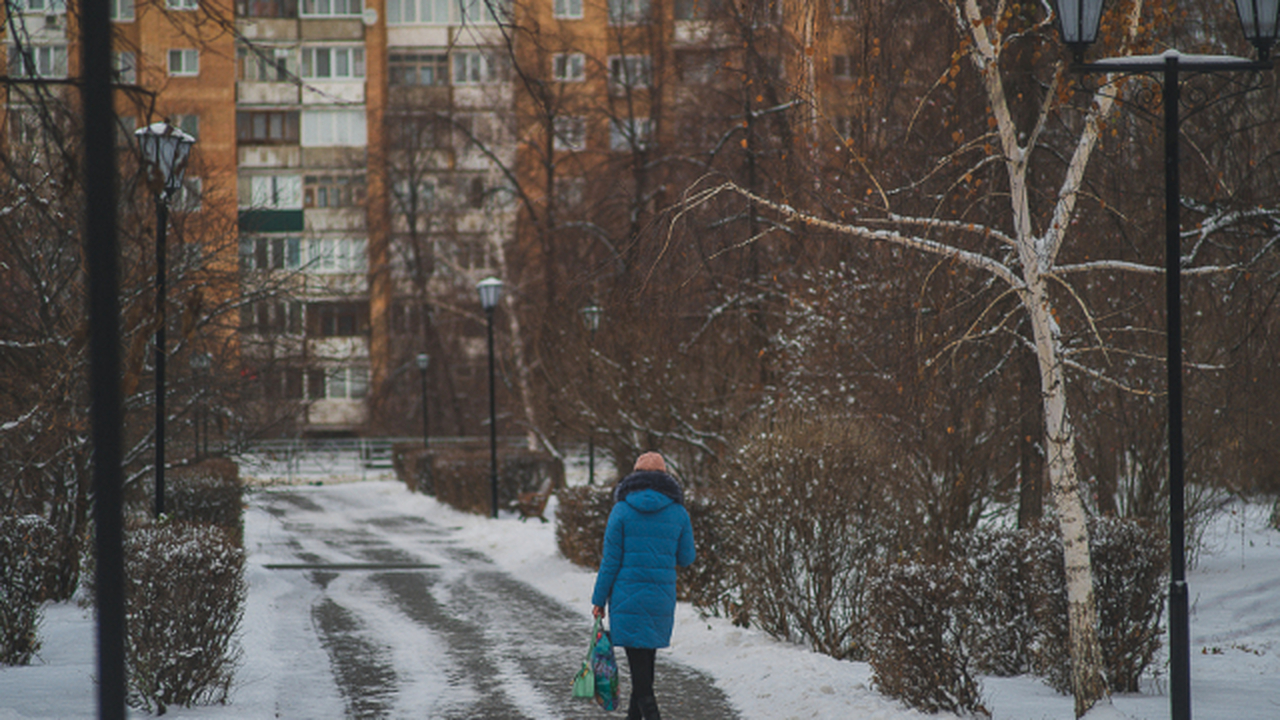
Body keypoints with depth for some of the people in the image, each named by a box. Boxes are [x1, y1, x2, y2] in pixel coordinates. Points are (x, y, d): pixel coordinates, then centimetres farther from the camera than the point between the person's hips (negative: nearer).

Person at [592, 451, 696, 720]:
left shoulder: (622, 510, -4)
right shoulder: (678, 513, 2)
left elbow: (610, 560, -4)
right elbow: (686, 557, 8)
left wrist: (599, 600, 2)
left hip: (627, 596, -3)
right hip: (662, 597, 3)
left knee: (639, 662, -4)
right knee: (646, 658, 18)